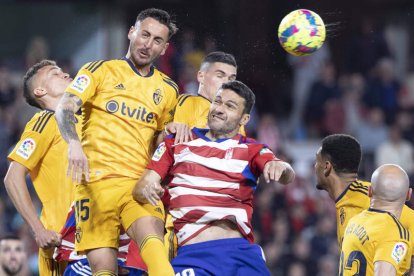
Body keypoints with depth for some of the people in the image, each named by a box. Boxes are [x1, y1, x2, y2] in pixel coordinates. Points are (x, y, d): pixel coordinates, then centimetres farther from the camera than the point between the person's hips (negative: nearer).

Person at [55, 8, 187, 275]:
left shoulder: (168, 90, 19)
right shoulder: (100, 71, 9)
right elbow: (65, 108, -6)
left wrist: (172, 130, 5)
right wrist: (74, 143, -25)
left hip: (140, 184, 2)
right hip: (96, 181, -1)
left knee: (152, 241, -28)